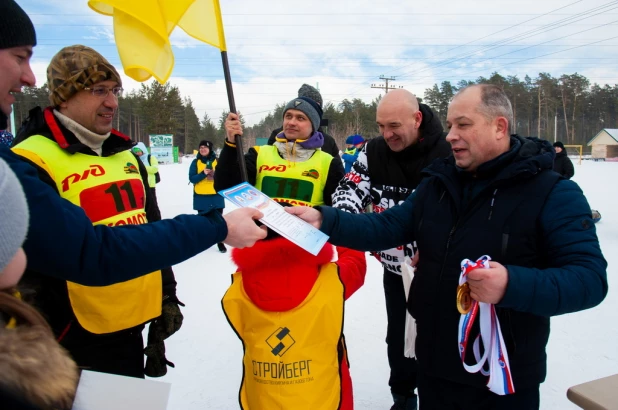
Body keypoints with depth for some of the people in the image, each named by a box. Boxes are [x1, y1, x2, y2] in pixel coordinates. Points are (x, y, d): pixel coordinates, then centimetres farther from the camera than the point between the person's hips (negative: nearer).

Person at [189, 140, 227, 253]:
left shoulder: (217, 161, 0)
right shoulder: (196, 162, -1)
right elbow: (192, 178, -7)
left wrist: (215, 174, -20)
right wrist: (203, 174, -22)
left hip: (216, 196, 0)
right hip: (201, 197, 0)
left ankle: (220, 242, 17)